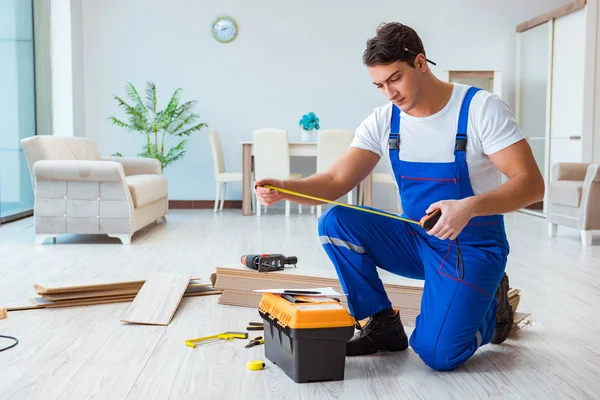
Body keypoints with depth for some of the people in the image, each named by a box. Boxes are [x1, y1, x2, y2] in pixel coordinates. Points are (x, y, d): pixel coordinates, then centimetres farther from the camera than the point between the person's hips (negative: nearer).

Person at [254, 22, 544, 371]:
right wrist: (283, 188, -28)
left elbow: (531, 184, -20)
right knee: (335, 222, -17)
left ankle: (492, 308, 13)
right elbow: (336, 182, -9)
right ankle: (383, 325, -2)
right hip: (414, 239, 5)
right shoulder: (383, 122, -3)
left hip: (471, 246, -4)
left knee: (437, 353, -21)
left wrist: (469, 207, -37)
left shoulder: (482, 108, -15)